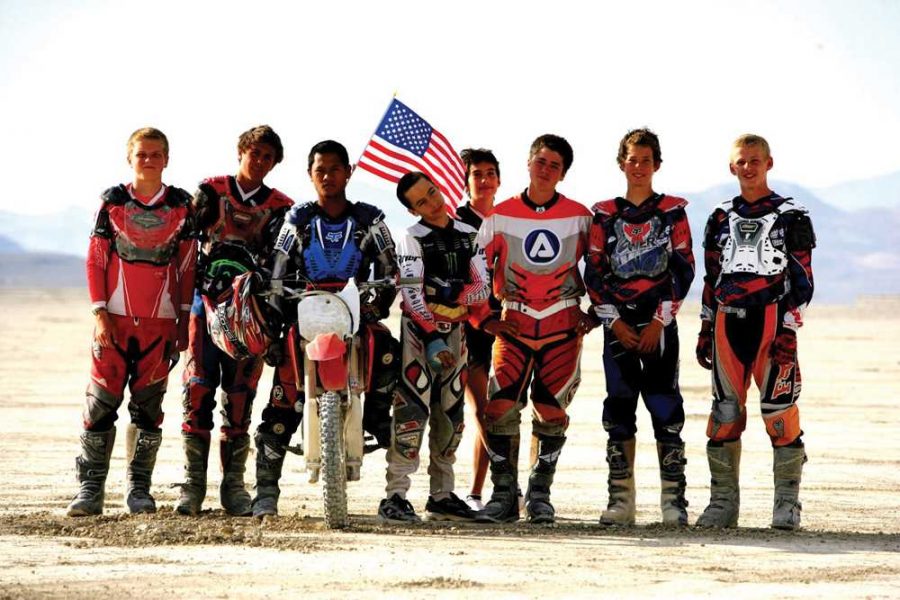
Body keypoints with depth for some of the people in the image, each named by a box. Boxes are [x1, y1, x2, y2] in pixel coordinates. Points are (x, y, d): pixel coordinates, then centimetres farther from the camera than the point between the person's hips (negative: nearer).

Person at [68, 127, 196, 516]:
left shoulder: (181, 207, 7)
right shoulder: (112, 203, 5)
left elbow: (188, 266, 8)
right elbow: (95, 260, 4)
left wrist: (185, 319, 4)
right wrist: (100, 313, -5)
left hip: (161, 321, 1)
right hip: (115, 318, -1)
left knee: (148, 405, 3)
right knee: (101, 402, -5)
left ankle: (139, 488, 10)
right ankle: (90, 488, -2)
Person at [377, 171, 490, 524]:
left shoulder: (468, 235, 9)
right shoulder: (412, 239, -6)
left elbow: (482, 287, 3)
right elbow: (412, 295, -15)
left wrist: (456, 295, -18)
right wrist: (432, 339, -23)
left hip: (455, 331, 6)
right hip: (418, 331, -6)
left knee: (450, 414, 9)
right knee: (412, 410, -16)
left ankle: (442, 495, 18)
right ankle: (395, 496, -18)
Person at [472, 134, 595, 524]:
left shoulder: (580, 217, 2)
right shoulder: (500, 217, 1)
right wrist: (484, 319, -1)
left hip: (564, 326, 0)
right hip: (514, 325, 0)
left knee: (551, 411, 0)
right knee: (500, 406, -10)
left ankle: (540, 495, 15)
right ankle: (504, 496, -1)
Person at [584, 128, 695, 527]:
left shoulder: (672, 211, 6)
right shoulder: (604, 214, 10)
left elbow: (683, 270, 1)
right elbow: (593, 272, 7)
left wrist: (659, 322, -7)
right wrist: (615, 322, -4)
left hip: (659, 323, -2)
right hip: (618, 324, 2)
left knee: (665, 408, -7)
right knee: (618, 409, 1)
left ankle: (673, 500, -7)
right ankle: (620, 500, 3)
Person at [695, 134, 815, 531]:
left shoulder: (791, 216, 3)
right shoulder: (722, 218, 16)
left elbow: (802, 279, -2)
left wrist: (789, 331, -11)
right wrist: (705, 331, 13)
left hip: (771, 318, -4)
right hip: (727, 321, 4)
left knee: (779, 409, -8)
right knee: (725, 411, 4)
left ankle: (787, 503, -2)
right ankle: (723, 501, 11)